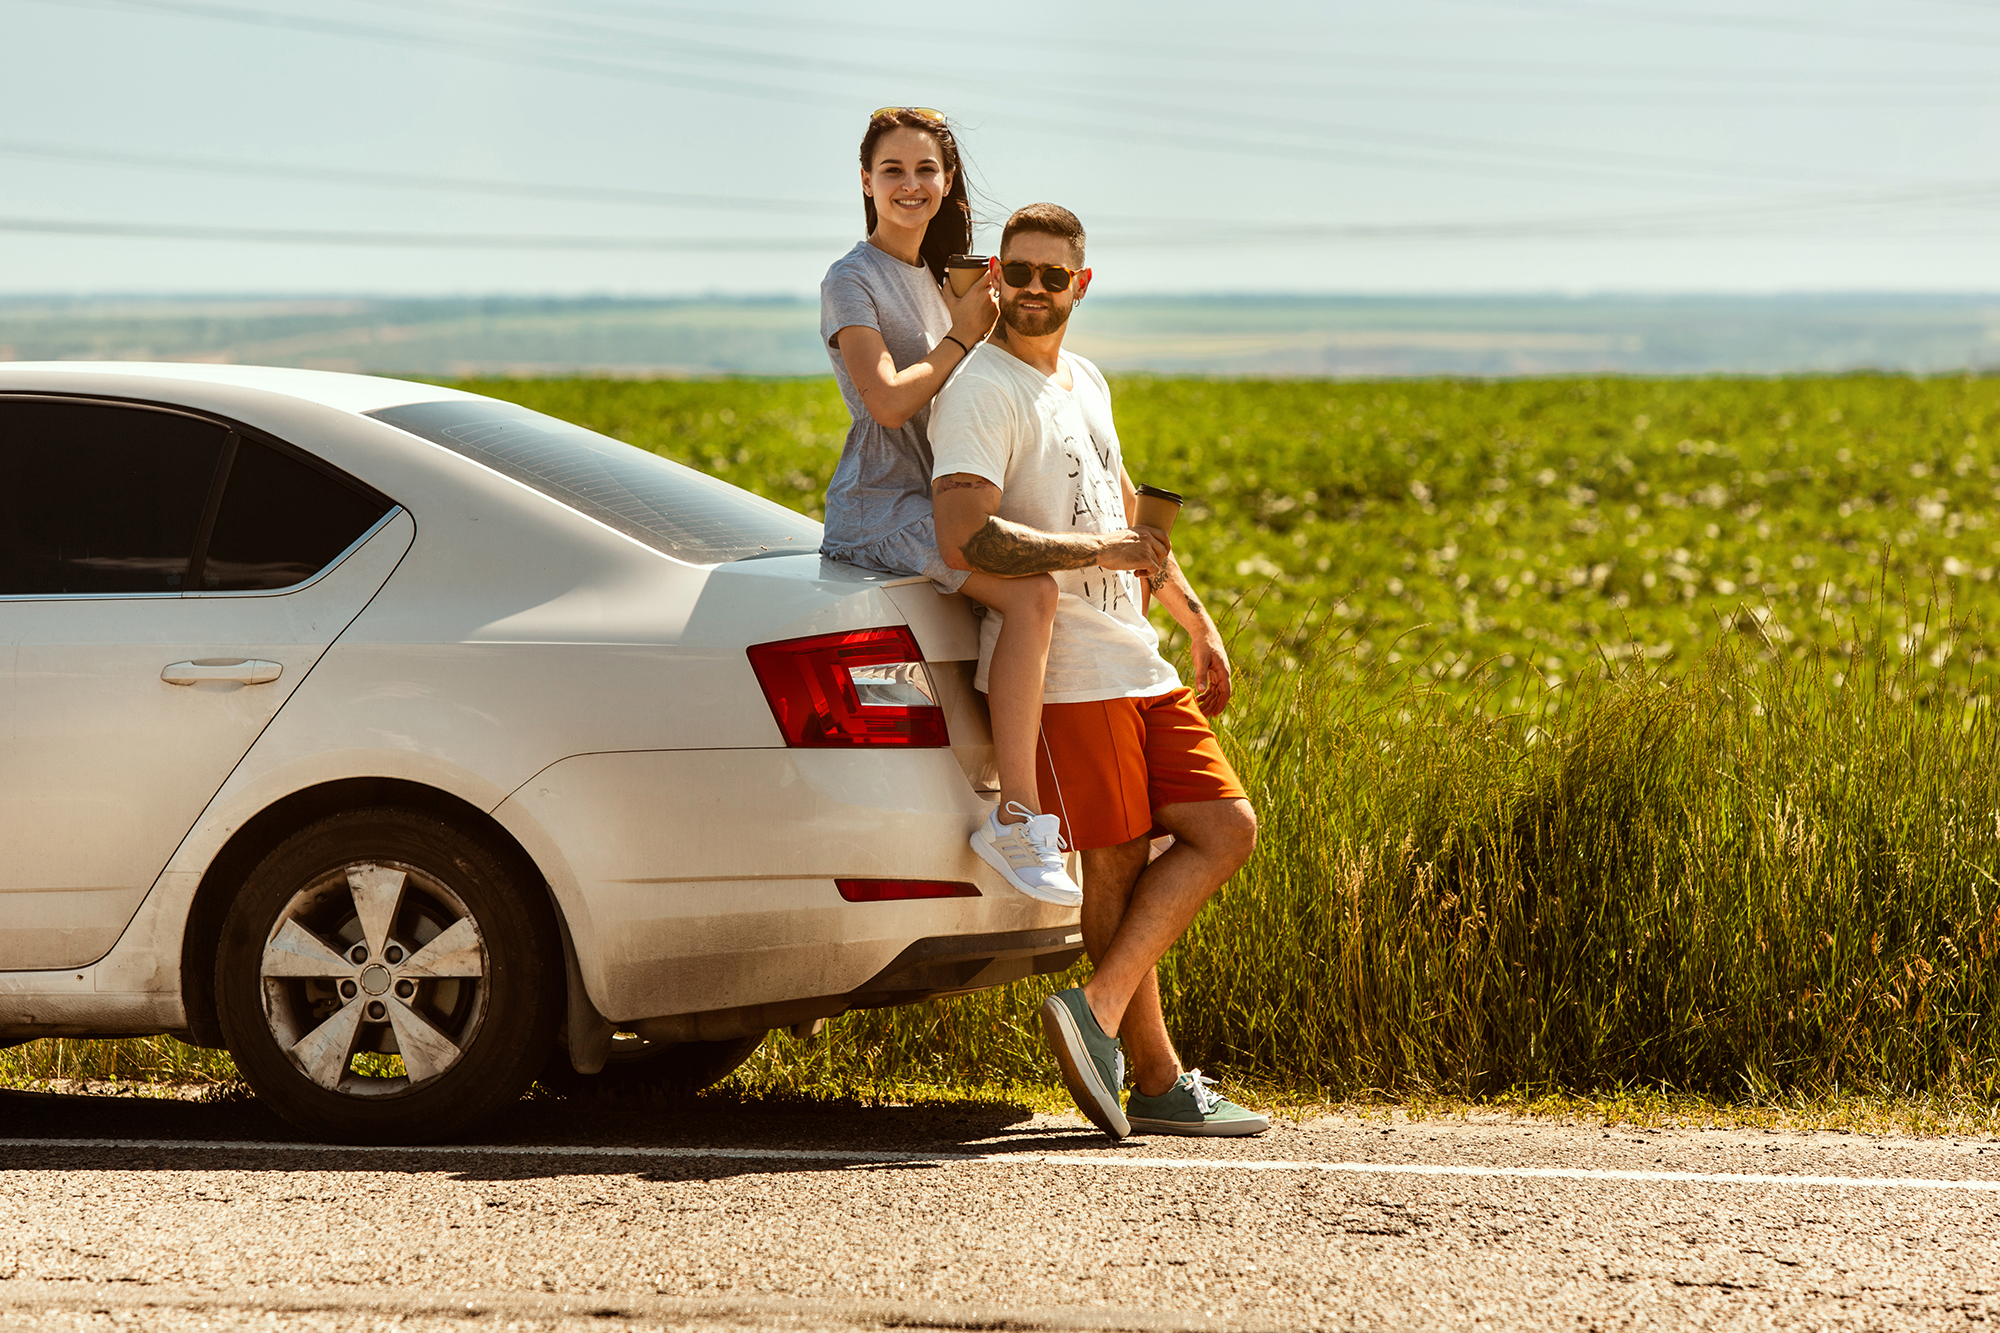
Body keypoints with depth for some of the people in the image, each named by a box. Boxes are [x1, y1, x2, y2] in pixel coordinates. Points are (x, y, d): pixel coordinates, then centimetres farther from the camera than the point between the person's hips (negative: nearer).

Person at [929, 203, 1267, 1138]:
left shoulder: (1083, 383, 20)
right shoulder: (981, 390, -9)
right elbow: (963, 540, -24)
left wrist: (1198, 622, 30)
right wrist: (1099, 552, -25)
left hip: (1136, 664, 9)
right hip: (1061, 672, -9)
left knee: (1225, 829, 0)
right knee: (1116, 866, -6)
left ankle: (1097, 1011, -8)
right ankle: (1156, 1081, -1)